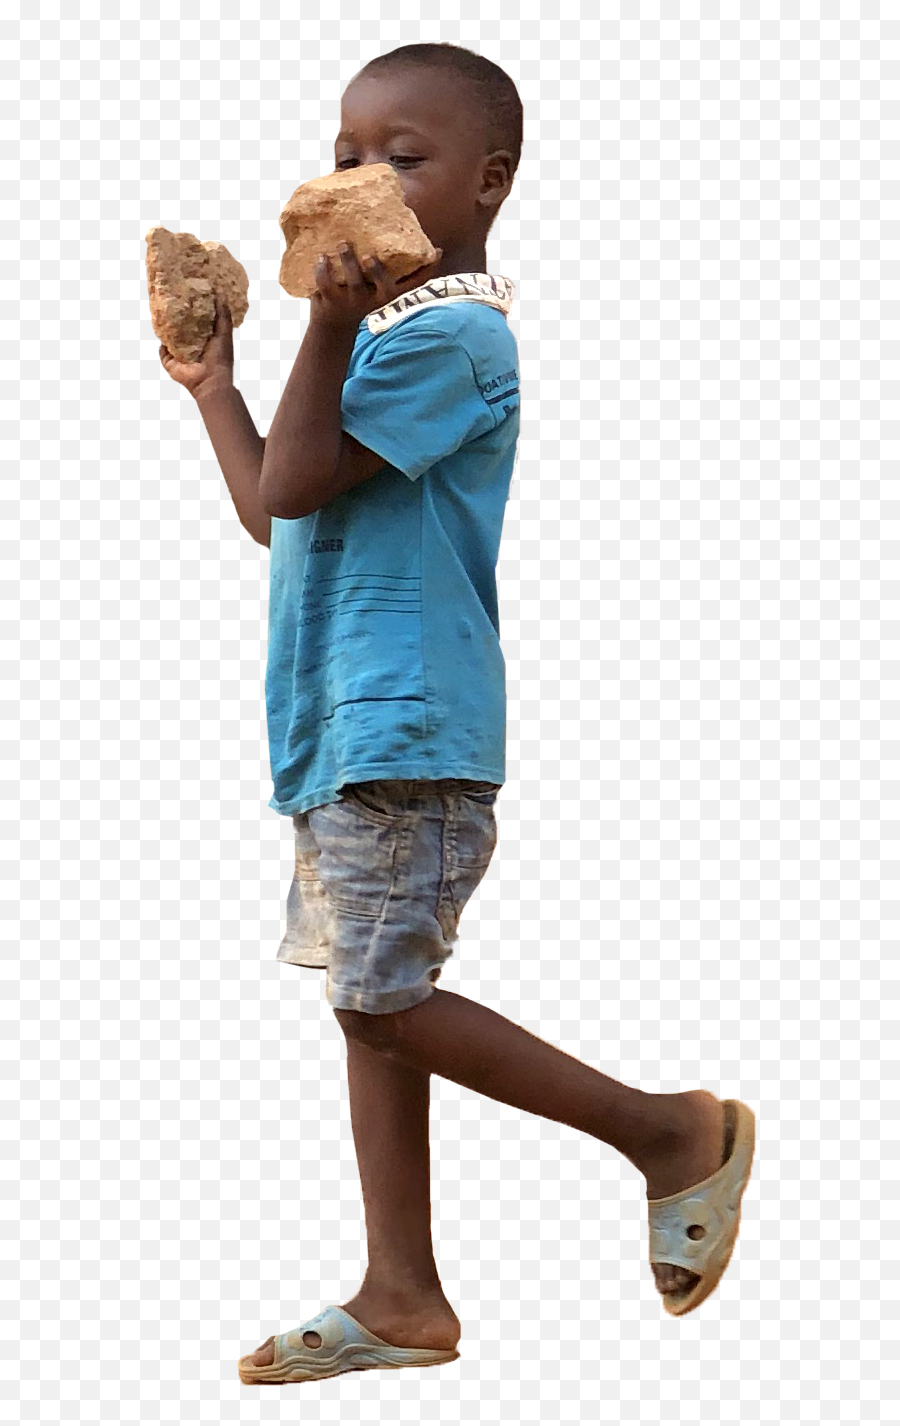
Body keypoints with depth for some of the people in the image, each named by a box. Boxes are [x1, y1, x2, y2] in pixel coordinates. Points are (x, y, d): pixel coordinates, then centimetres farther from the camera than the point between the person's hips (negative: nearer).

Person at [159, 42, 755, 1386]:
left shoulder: (451, 328, -12)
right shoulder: (390, 328, 19)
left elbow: (292, 485, -17)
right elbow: (274, 515, 24)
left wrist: (330, 320, -24)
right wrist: (210, 381, 27)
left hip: (407, 733, -10)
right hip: (347, 731, 10)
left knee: (385, 1000, -11)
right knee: (371, 1005, 10)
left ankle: (675, 1132, 2)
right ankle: (403, 1301, 16)